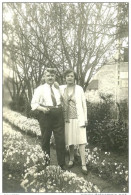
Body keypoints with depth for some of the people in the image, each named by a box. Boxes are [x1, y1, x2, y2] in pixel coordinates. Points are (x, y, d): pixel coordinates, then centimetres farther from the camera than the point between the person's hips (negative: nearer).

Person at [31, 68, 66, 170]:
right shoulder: (40, 89, 1)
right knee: (45, 140, 9)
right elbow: (34, 103, -4)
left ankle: (62, 164, 15)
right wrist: (43, 108, -21)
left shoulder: (58, 88, 13)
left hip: (58, 115, 3)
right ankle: (46, 164, 25)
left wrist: (61, 107, 4)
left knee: (61, 139, 2)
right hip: (46, 115, -3)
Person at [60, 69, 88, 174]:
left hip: (78, 118, -2)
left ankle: (83, 164, -1)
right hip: (67, 118, 2)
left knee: (81, 140, -5)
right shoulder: (61, 88, 5)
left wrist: (85, 119, -4)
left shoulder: (79, 89, -1)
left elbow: (84, 104, 0)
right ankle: (71, 159, 30)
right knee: (70, 139, 11)